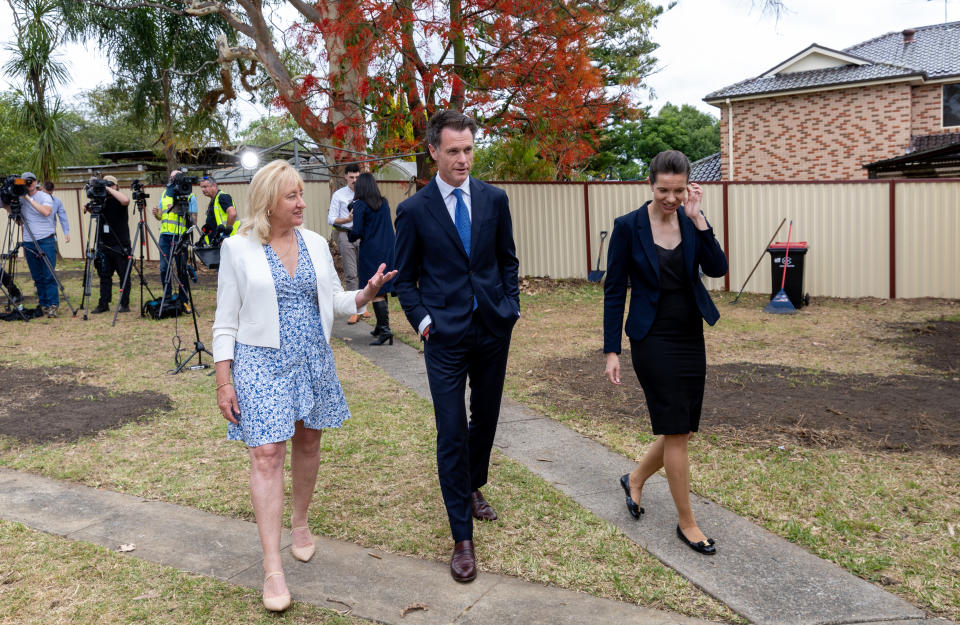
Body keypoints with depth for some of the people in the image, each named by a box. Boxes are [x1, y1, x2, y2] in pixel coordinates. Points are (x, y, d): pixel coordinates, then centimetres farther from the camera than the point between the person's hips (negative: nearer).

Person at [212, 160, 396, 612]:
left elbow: (335, 301, 10)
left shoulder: (315, 244, 5)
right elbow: (226, 320, -3)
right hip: (261, 362, -4)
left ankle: (300, 523, 38)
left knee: (308, 442, 13)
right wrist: (223, 381, -7)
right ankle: (272, 568, -3)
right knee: (267, 455, -8)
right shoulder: (238, 249, -5)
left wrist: (367, 293, -11)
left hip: (313, 359, 4)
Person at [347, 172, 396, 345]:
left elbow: (357, 232, -14)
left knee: (376, 292, -6)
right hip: (387, 251, 6)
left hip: (370, 252, -6)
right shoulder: (384, 203, 8)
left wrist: (349, 235, 8)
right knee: (382, 290, 13)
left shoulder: (360, 205, -9)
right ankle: (381, 327, 22)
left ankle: (385, 329, -13)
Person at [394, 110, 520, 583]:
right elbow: (405, 278, 3)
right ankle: (462, 538, 8)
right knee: (452, 433, -3)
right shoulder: (414, 210, -4)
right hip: (446, 336, -3)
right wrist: (423, 321, -7)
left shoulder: (494, 199, 4)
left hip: (493, 330, 4)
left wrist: (510, 307, 4)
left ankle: (472, 488, 44)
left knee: (486, 420, 17)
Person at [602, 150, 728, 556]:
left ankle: (635, 479, 38)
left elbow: (717, 269, -11)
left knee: (682, 430, 12)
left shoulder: (692, 220, 2)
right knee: (676, 431, -3)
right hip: (653, 340, -5)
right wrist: (611, 350, -9)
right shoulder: (629, 226, -9)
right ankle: (686, 522, 14)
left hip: (691, 338, 5)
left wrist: (697, 219, -18)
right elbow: (614, 290, -7)